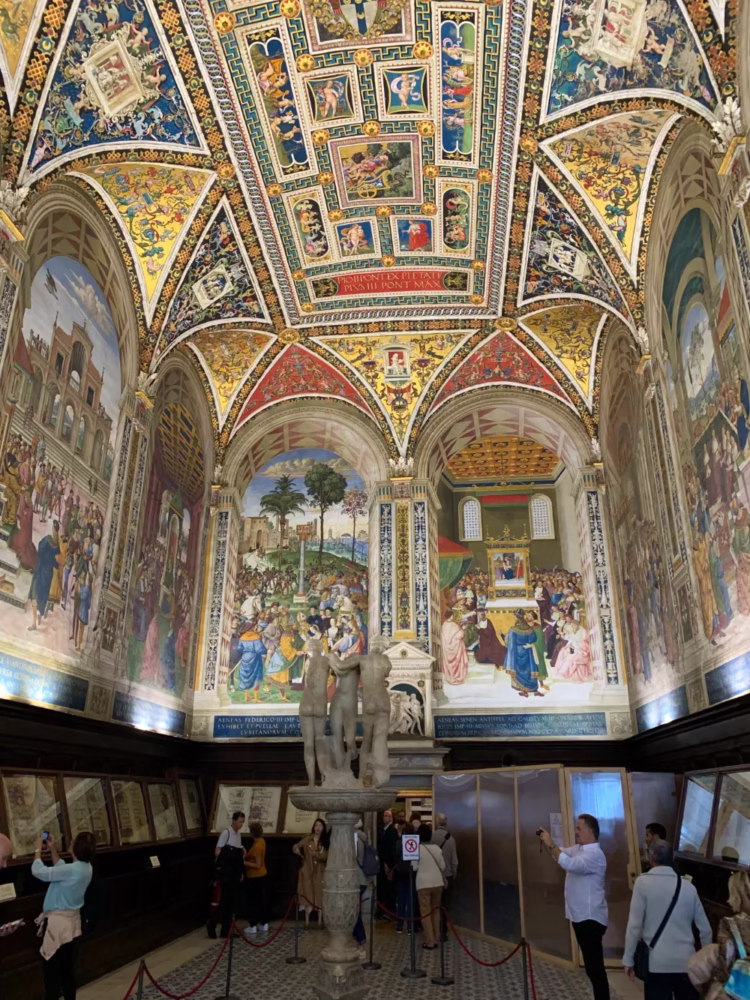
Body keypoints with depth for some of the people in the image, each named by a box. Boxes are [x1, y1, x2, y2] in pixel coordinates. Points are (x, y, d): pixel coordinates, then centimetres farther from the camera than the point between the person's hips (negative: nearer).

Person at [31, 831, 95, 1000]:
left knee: (52, 975, 4)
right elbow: (62, 869, 17)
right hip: (72, 923, 8)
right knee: (68, 972, 20)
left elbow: (38, 871, -23)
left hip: (57, 924, -8)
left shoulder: (72, 870, -28)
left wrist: (38, 849, -7)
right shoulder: (86, 868, -1)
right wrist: (52, 850, 14)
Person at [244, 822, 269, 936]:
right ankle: (264, 924, 21)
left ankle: (252, 926, 10)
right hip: (262, 875, 9)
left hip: (254, 877, -9)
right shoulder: (261, 841, 2)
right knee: (262, 899, 14)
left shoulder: (256, 846, -25)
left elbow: (257, 865, -24)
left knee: (253, 901, 3)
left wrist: (244, 862, -19)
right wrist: (247, 855, -1)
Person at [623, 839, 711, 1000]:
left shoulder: (643, 882, -6)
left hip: (657, 962, -4)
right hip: (687, 961, 4)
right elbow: (705, 929, 9)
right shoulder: (689, 887, 5)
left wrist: (628, 959, 1)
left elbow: (634, 925, -8)